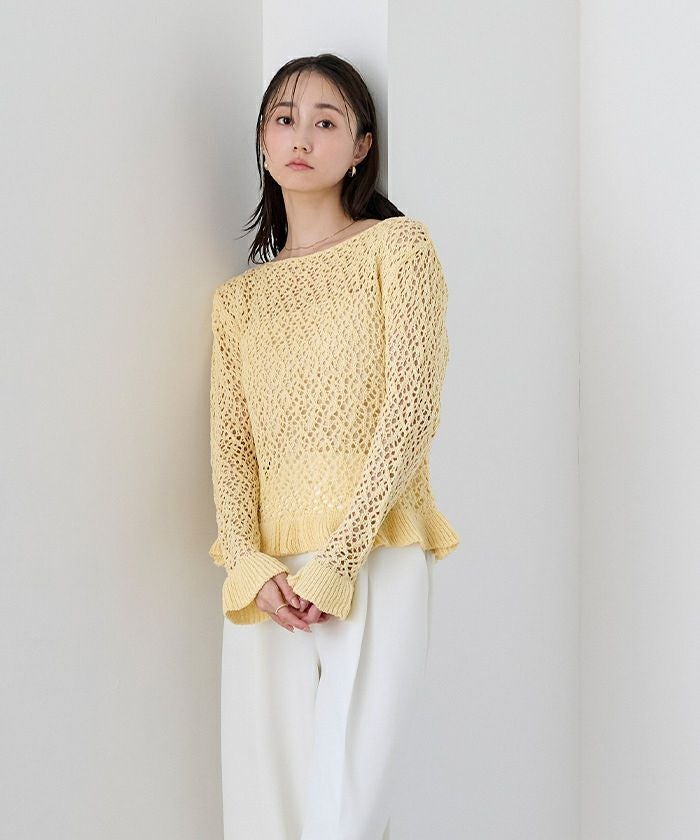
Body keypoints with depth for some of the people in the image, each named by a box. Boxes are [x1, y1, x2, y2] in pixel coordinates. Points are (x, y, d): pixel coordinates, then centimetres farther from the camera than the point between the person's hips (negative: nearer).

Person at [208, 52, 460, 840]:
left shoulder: (397, 245, 6)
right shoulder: (237, 298, 19)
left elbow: (412, 406, -5)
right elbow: (230, 445, 10)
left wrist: (335, 561, -13)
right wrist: (249, 566, -8)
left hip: (375, 556, -4)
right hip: (268, 574, 4)